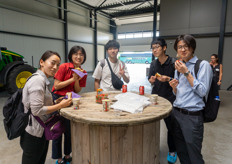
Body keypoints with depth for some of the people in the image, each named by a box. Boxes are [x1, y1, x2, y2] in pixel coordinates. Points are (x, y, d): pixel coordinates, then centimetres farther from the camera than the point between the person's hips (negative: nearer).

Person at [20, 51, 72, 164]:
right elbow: (37, 110, -25)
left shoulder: (42, 80, 10)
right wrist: (60, 105, -17)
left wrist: (56, 103, 4)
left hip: (40, 132, 9)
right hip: (34, 134, -9)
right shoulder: (38, 80, -20)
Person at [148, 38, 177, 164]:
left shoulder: (173, 63, -9)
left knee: (171, 126, 7)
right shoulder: (153, 64, 5)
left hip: (169, 98, -3)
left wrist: (168, 79, -22)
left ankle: (172, 151, 31)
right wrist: (152, 80, -10)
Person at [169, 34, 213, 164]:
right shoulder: (179, 67, 13)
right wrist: (174, 87, -5)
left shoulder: (203, 65, -6)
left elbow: (203, 92, -16)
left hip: (192, 116, -6)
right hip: (176, 113, 6)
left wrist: (187, 73, -17)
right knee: (181, 151, 19)